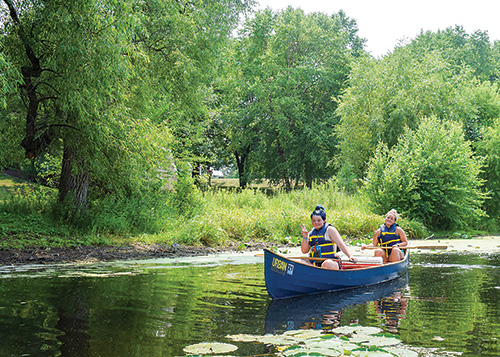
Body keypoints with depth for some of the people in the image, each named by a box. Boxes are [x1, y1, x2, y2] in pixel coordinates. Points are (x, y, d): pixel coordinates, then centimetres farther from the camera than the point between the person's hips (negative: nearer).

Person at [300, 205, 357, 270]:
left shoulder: (329, 230, 1)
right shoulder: (311, 233, 16)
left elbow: (341, 244, -10)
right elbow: (304, 251, 12)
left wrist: (350, 256, -25)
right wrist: (305, 237, -3)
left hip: (331, 262, -5)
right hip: (314, 264, 5)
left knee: (327, 264, -38)